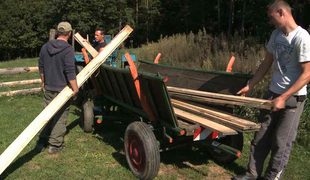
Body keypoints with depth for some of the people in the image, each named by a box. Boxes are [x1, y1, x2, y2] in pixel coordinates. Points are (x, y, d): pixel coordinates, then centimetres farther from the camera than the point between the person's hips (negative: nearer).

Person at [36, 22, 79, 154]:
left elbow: (41, 67, 12)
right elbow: (70, 71, -21)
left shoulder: (45, 47, 6)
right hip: (63, 89, -6)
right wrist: (75, 88, -13)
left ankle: (41, 141, 23)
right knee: (60, 117, 5)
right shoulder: (68, 49, -17)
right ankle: (55, 145, 12)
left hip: (48, 88, 6)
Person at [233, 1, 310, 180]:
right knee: (261, 136, 11)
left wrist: (284, 98, -20)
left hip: (293, 97, -7)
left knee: (281, 141, 3)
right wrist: (250, 86, 12)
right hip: (273, 93, 7)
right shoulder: (276, 34, 6)